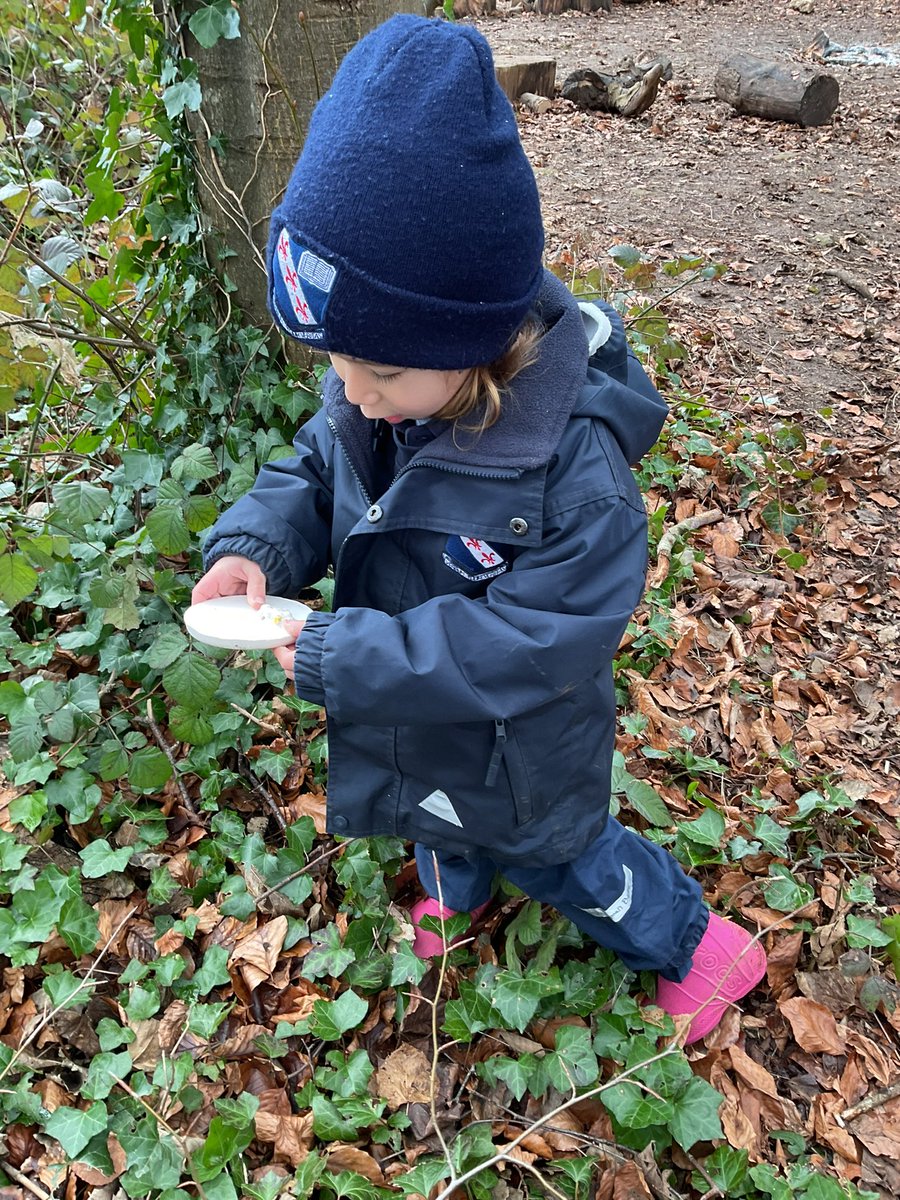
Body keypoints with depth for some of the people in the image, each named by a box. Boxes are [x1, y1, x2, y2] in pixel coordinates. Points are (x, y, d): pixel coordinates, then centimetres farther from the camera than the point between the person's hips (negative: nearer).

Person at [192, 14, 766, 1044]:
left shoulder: (574, 463, -38)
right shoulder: (371, 396, -18)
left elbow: (537, 641, -35)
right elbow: (310, 476, -1)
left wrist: (342, 660, -36)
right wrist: (254, 547, -23)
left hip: (518, 751, -6)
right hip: (418, 725, 6)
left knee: (558, 858, 21)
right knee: (441, 820, 34)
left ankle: (691, 944, 50)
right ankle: (458, 889, 70)